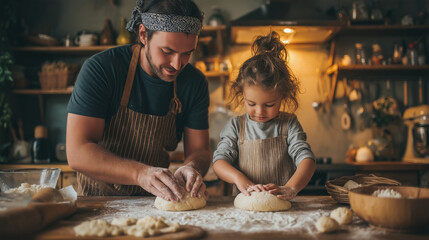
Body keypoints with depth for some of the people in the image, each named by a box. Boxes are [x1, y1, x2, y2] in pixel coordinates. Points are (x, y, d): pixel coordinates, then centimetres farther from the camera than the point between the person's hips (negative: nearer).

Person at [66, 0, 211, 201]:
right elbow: (77, 153, -24)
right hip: (99, 198, -3)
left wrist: (192, 168, -25)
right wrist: (140, 173, -39)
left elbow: (198, 149, 0)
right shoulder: (100, 69, -18)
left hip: (157, 200, 3)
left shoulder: (195, 83, -5)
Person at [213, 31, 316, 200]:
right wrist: (241, 180, -23)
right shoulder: (236, 126, 5)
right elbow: (219, 161, -2)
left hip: (282, 206, 0)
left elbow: (306, 159, -6)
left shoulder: (289, 125, 4)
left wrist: (290, 188, -25)